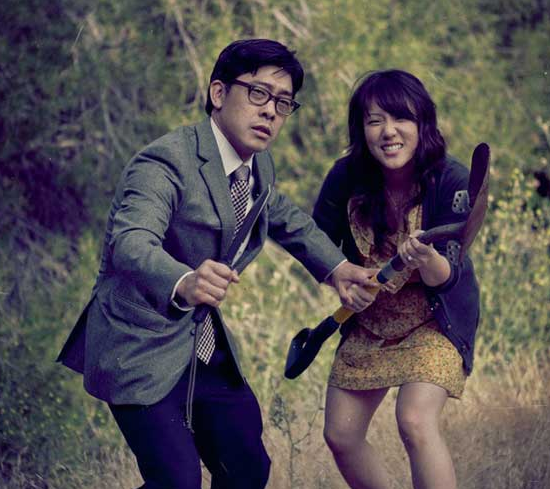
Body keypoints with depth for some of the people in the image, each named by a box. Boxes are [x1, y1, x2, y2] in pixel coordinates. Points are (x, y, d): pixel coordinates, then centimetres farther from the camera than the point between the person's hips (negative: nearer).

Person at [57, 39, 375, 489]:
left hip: (208, 350, 8)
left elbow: (287, 219, 27)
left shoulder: (259, 166, 5)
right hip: (142, 352, -8)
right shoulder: (166, 162, -22)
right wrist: (183, 283, -60)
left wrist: (337, 267, 10)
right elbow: (131, 244, -39)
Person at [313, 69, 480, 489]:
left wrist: (429, 260, -47)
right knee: (341, 436, 5)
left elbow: (445, 279, -26)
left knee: (416, 422, -26)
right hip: (368, 322, 5)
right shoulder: (347, 177, -15)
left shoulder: (451, 181, -23)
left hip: (437, 320, -5)